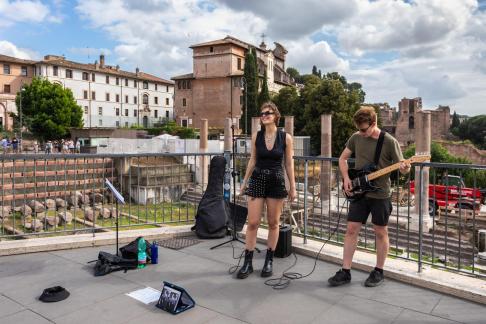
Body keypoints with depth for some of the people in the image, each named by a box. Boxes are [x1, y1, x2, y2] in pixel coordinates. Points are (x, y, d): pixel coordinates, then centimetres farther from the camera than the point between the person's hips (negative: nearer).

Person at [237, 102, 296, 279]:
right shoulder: (256, 136, 2)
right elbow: (252, 160, 10)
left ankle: (269, 261, 21)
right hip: (257, 180, 1)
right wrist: (244, 182, 11)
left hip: (276, 181, -1)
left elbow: (289, 164, 2)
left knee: (273, 223, 7)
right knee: (252, 223, -1)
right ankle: (248, 263, 9)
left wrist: (292, 187, 1)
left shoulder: (286, 137, -3)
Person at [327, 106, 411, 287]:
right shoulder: (356, 137, 2)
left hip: (380, 194, -3)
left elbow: (401, 167, -5)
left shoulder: (389, 142, -9)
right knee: (351, 230, 3)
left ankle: (378, 272, 23)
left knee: (380, 232, 7)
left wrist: (405, 168, -29)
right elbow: (343, 158, 12)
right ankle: (345, 272, 11)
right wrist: (346, 178, -2)